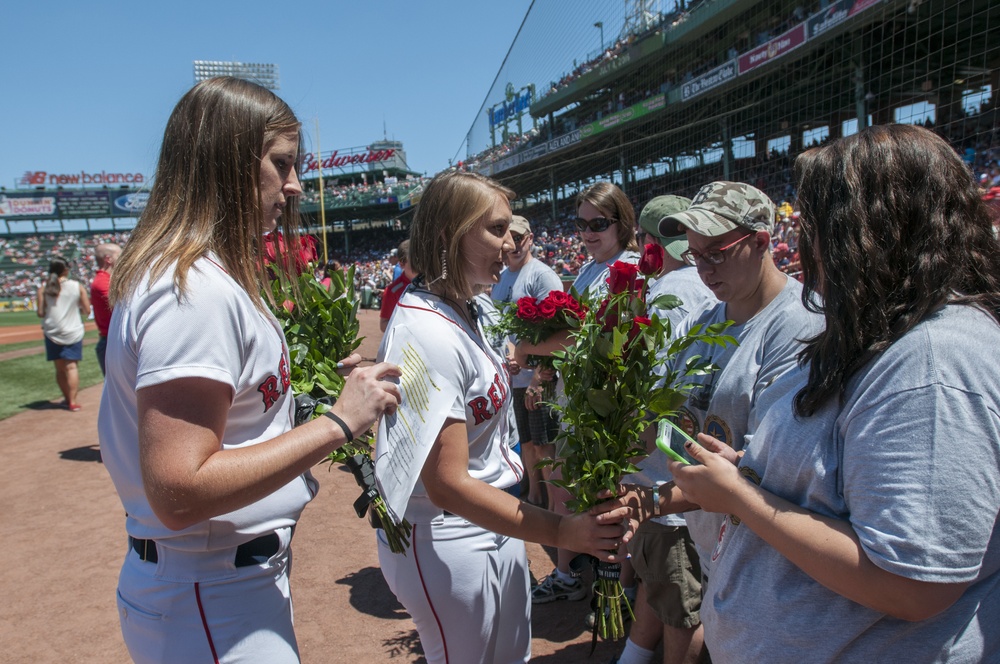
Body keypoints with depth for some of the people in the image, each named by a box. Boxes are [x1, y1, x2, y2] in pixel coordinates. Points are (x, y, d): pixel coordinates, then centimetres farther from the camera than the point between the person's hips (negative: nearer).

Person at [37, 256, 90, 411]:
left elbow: (40, 313, -5)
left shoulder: (44, 288, -3)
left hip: (52, 333, 1)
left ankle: (67, 399, 23)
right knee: (71, 366, 0)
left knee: (60, 368, 13)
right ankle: (72, 402, -6)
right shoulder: (77, 286, -5)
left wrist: (52, 311, 15)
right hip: (73, 332, -1)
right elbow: (87, 311, -4)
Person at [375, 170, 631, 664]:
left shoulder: (464, 311, 3)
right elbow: (447, 485, -28)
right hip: (446, 544, -9)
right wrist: (561, 532, -31)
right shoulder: (427, 335, -27)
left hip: (494, 528, 9)